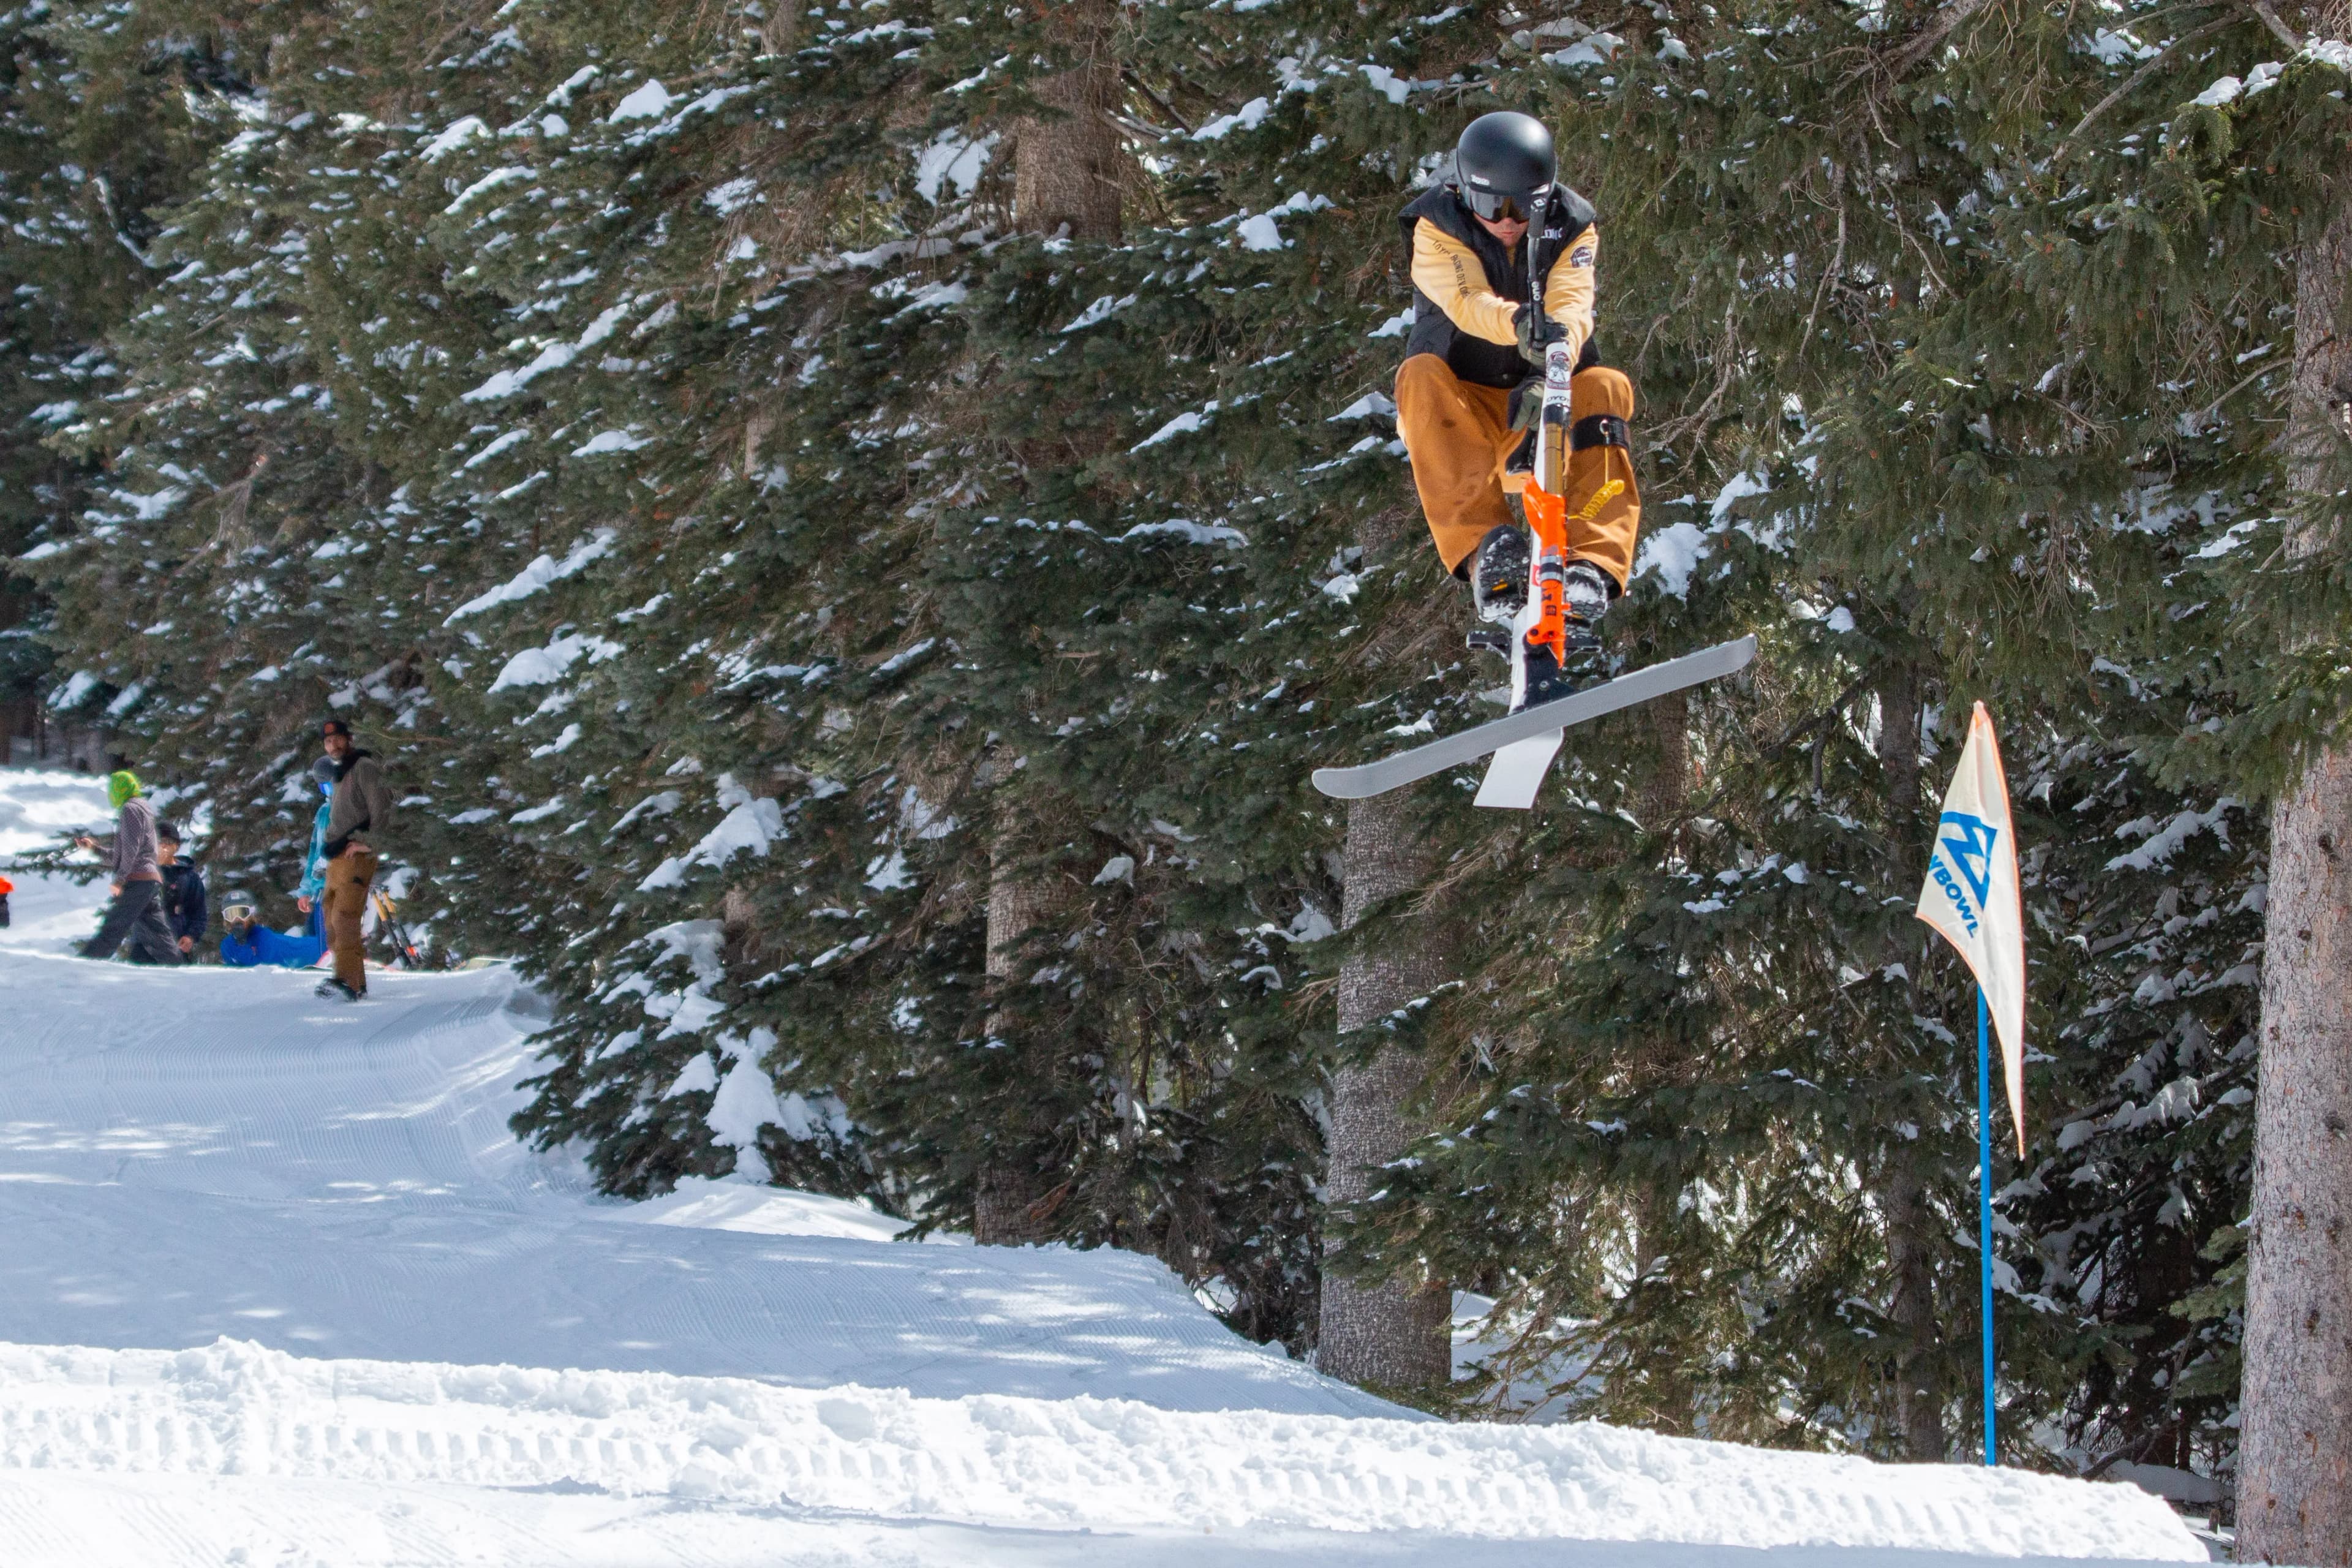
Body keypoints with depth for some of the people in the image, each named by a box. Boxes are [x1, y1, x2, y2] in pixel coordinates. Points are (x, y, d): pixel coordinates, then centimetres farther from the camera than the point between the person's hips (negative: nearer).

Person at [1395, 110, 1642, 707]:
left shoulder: (1572, 228, -4)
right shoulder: (1438, 227, -10)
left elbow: (1572, 305, -23)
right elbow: (1468, 301, -31)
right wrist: (1521, 324, -53)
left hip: (1543, 396, 2)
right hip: (1464, 407, -1)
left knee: (1605, 389, -29)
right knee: (1422, 376, -34)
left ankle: (1592, 568, -41)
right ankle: (1484, 547, -47)